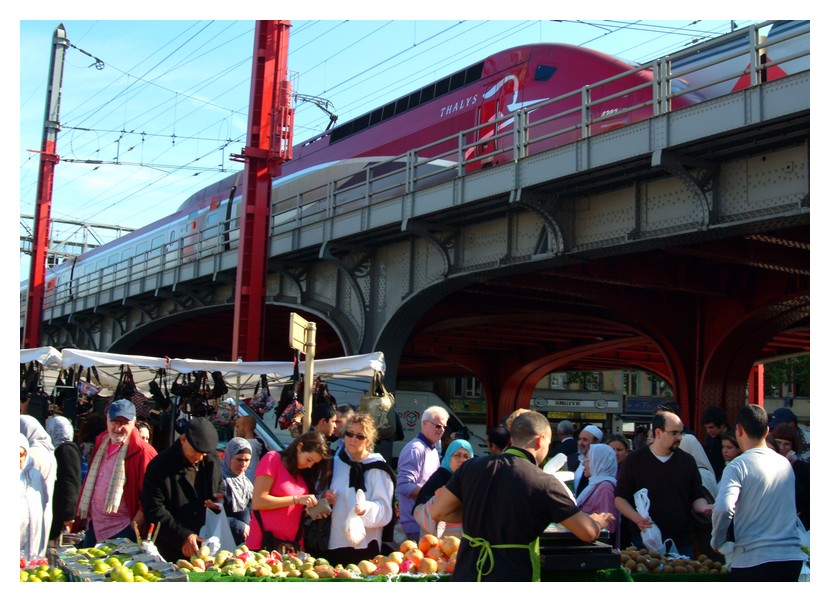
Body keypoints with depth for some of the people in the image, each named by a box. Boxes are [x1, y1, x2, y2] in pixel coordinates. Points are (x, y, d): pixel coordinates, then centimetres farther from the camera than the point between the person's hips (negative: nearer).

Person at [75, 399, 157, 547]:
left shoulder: (142, 453, -15)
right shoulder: (101, 442, 10)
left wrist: (132, 530, -15)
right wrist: (87, 518, 18)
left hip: (122, 532, -7)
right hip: (93, 528, 7)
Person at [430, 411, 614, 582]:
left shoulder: (471, 467, -3)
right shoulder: (545, 484, -14)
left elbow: (438, 512, 2)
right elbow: (589, 533, -9)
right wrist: (599, 521, 14)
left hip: (466, 575, 4)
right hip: (512, 578, -3)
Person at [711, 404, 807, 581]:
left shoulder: (738, 465, -9)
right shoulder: (786, 464, 10)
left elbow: (723, 509, -23)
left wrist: (717, 541, -4)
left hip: (753, 559, -5)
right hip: (792, 556, 6)